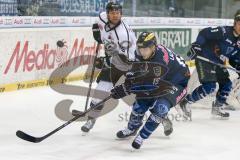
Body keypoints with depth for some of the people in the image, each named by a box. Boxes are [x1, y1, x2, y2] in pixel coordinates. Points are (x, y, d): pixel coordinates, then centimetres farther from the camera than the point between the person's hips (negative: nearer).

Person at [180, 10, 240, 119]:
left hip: (218, 63, 8)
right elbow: (204, 33, -19)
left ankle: (217, 107, 27)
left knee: (226, 84, 9)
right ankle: (185, 101, -6)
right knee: (209, 86, -18)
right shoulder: (223, 31, -19)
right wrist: (196, 46, -24)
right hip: (204, 59, -8)